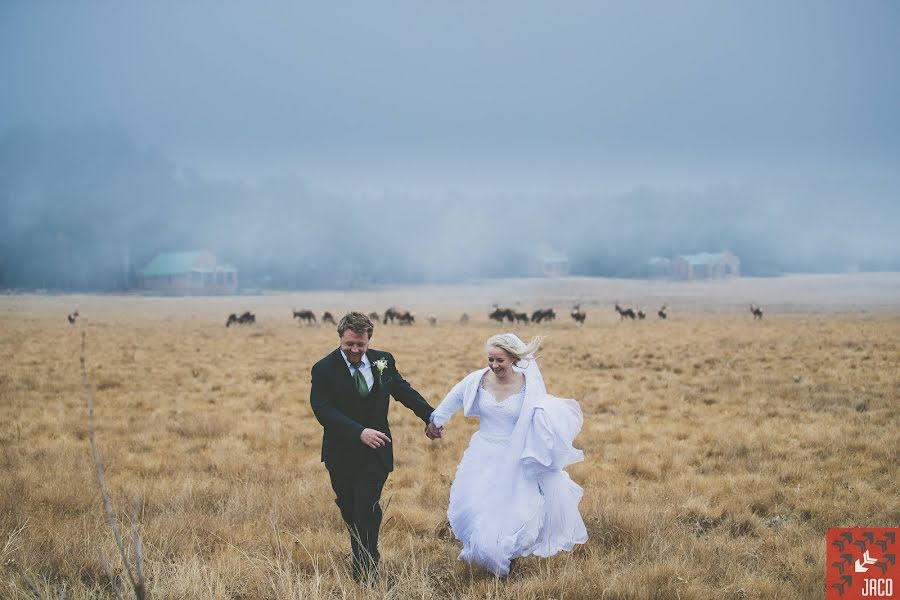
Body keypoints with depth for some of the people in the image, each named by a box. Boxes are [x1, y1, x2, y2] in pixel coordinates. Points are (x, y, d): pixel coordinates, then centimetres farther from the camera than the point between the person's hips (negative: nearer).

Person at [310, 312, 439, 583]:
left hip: (375, 451, 0)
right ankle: (364, 555, 36)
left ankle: (366, 571, -2)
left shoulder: (383, 361, 0)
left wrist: (432, 417, 16)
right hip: (342, 454, 0)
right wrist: (359, 432, -31)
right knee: (349, 510, 13)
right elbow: (324, 410, -21)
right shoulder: (324, 370, -11)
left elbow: (404, 390, 15)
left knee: (366, 509, -10)